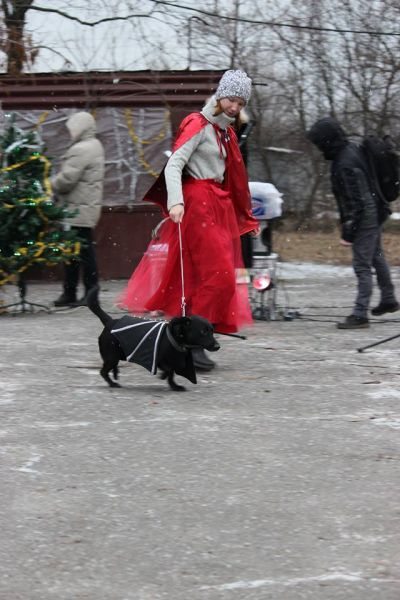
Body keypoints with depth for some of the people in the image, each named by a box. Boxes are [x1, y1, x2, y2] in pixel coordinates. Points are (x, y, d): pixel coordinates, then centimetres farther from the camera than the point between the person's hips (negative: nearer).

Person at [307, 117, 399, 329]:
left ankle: (360, 314, -5)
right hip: (375, 214, 10)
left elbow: (355, 202, -26)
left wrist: (348, 232, -21)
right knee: (376, 257, 24)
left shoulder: (346, 165, -28)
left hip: (364, 218, -10)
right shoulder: (352, 148, 2)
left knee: (362, 266, -7)